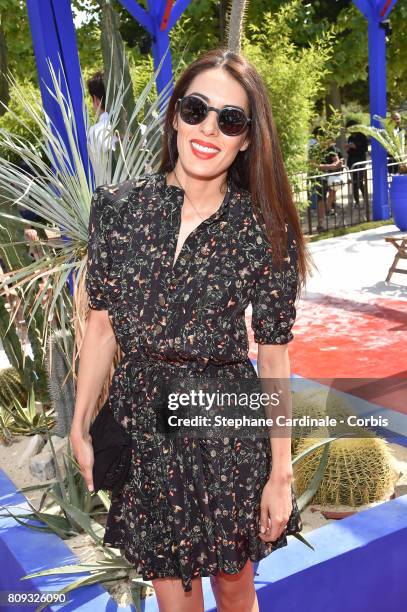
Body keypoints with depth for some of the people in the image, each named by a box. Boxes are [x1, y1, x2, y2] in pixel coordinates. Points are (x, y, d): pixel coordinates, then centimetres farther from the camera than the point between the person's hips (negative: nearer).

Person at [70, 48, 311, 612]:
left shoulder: (266, 232, -12)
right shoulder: (116, 207, -7)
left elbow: (274, 356, -8)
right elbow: (101, 325, 0)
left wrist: (280, 474, -5)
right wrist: (80, 427, 5)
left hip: (229, 428, -1)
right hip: (141, 421, 2)